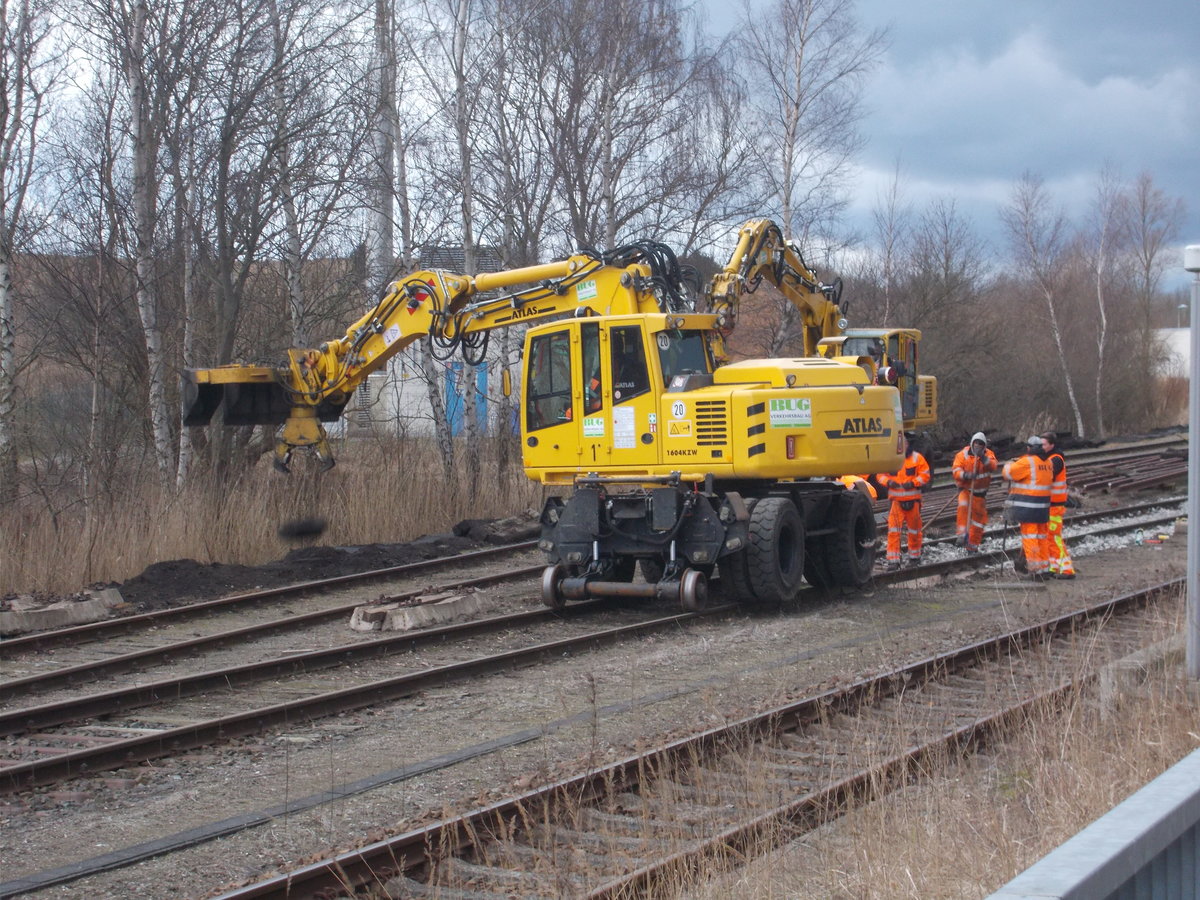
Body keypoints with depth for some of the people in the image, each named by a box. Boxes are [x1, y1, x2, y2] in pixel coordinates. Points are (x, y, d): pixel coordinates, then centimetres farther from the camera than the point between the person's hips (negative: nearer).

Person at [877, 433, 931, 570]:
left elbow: (925, 475, -2)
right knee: (893, 530, -9)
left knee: (915, 529, 14)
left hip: (912, 500, 0)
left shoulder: (917, 458, -1)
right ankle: (893, 560, -7)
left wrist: (913, 483, -18)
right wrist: (888, 481, -14)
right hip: (896, 500, 0)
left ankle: (914, 556, 32)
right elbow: (880, 474, 7)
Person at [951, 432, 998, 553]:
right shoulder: (963, 454, -8)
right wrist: (965, 475, -36)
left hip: (980, 492, 3)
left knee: (979, 517, 8)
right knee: (963, 506, -33)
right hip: (966, 489, -3)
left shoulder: (988, 454, -2)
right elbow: (956, 471, -16)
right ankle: (963, 535, -32)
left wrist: (984, 458, -36)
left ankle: (973, 547, 22)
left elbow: (993, 466, -20)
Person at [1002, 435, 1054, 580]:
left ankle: (1036, 569, -8)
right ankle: (1043, 568, 20)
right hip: (1043, 506, 8)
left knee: (1029, 537, -4)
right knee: (1041, 536, 15)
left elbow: (1008, 473, -12)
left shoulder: (1027, 462, -15)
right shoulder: (1048, 463, 9)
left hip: (1027, 507, -7)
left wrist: (1009, 464, 14)